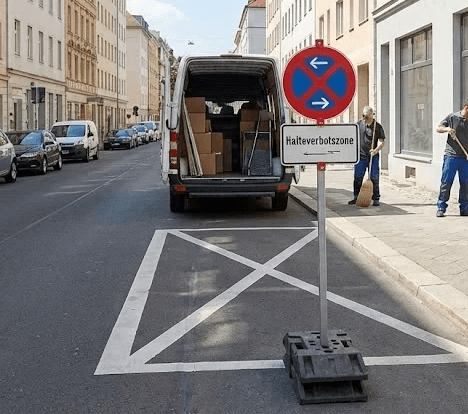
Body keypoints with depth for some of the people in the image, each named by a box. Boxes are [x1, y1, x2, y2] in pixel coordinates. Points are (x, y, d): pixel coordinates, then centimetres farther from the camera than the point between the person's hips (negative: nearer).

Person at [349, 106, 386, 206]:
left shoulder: (377, 126, -3)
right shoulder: (359, 124, 6)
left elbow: (381, 141, -9)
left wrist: (376, 150, -27)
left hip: (373, 157, -3)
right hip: (360, 156, 3)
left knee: (374, 178, 0)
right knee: (357, 178, 5)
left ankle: (376, 199, 9)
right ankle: (356, 197, 16)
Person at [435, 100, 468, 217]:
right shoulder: (452, 117, 2)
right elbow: (438, 128, 6)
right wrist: (447, 129, -16)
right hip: (451, 155, -3)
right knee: (446, 182, -3)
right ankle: (441, 208, 4)